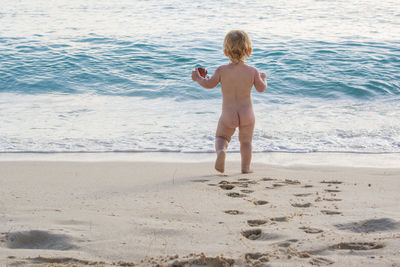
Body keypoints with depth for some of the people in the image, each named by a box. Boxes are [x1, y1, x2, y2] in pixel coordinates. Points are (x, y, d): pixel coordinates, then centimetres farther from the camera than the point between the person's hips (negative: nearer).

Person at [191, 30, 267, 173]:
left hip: (228, 114, -1)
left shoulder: (221, 70, -11)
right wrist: (263, 78, 25)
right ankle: (246, 166, 14)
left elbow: (209, 84, -2)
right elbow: (261, 88, 3)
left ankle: (221, 151, -13)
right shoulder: (253, 71, -8)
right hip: (247, 113, 1)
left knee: (221, 137, 18)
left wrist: (198, 78, 18)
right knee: (246, 140, 20)